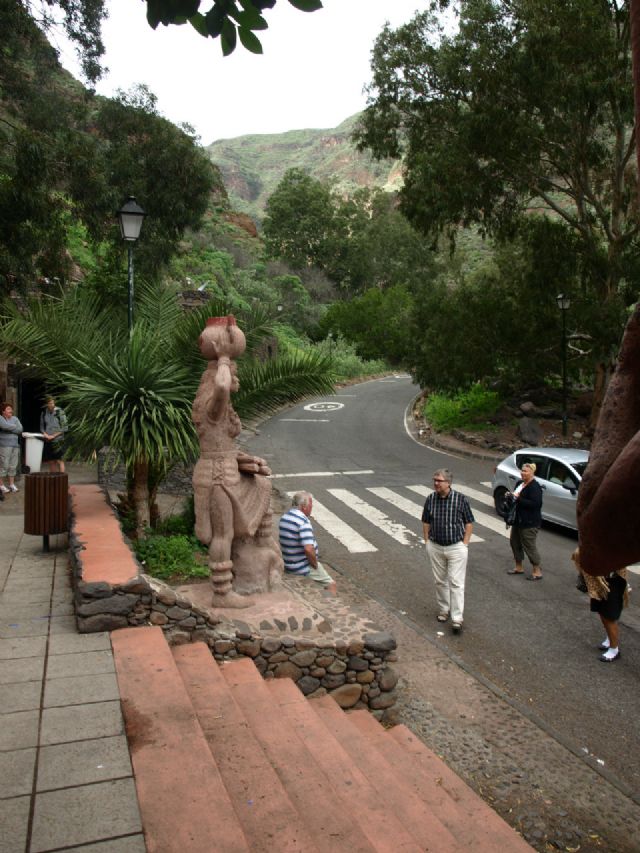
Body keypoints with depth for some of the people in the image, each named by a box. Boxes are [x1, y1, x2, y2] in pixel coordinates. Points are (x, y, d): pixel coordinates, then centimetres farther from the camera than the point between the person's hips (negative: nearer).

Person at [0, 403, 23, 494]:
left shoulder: (15, 418, 15)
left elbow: (20, 429, 4)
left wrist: (9, 429, -6)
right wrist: (15, 427, -4)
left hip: (15, 445, 6)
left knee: (13, 466, 7)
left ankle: (11, 484, 15)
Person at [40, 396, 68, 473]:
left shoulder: (60, 412, -6)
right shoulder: (44, 413, 8)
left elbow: (64, 428, -6)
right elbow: (42, 426, 17)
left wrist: (53, 436, -10)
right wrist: (45, 434, -3)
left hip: (58, 440, -4)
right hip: (48, 440, 4)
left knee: (59, 460, -9)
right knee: (50, 461, 5)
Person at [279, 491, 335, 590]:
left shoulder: (284, 517, 4)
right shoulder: (303, 522, -25)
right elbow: (309, 549, -33)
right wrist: (315, 564, -14)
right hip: (302, 569, -9)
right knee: (331, 584, 2)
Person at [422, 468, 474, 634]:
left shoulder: (461, 499, -11)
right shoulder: (430, 499, -2)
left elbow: (469, 522, -3)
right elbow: (426, 522, 9)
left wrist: (465, 543, -6)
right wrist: (427, 541, 5)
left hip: (456, 547, -3)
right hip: (435, 547, 4)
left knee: (456, 583, -4)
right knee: (440, 581, 15)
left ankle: (457, 619, -1)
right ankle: (443, 610, 32)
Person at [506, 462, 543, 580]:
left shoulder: (534, 487, -18)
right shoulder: (520, 483, 10)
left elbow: (535, 504, -26)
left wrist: (518, 498, -27)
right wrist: (511, 495, 2)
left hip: (530, 523, -10)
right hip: (518, 520, 10)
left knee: (529, 546, -3)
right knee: (514, 541, 16)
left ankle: (537, 571, 9)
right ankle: (519, 567, 31)